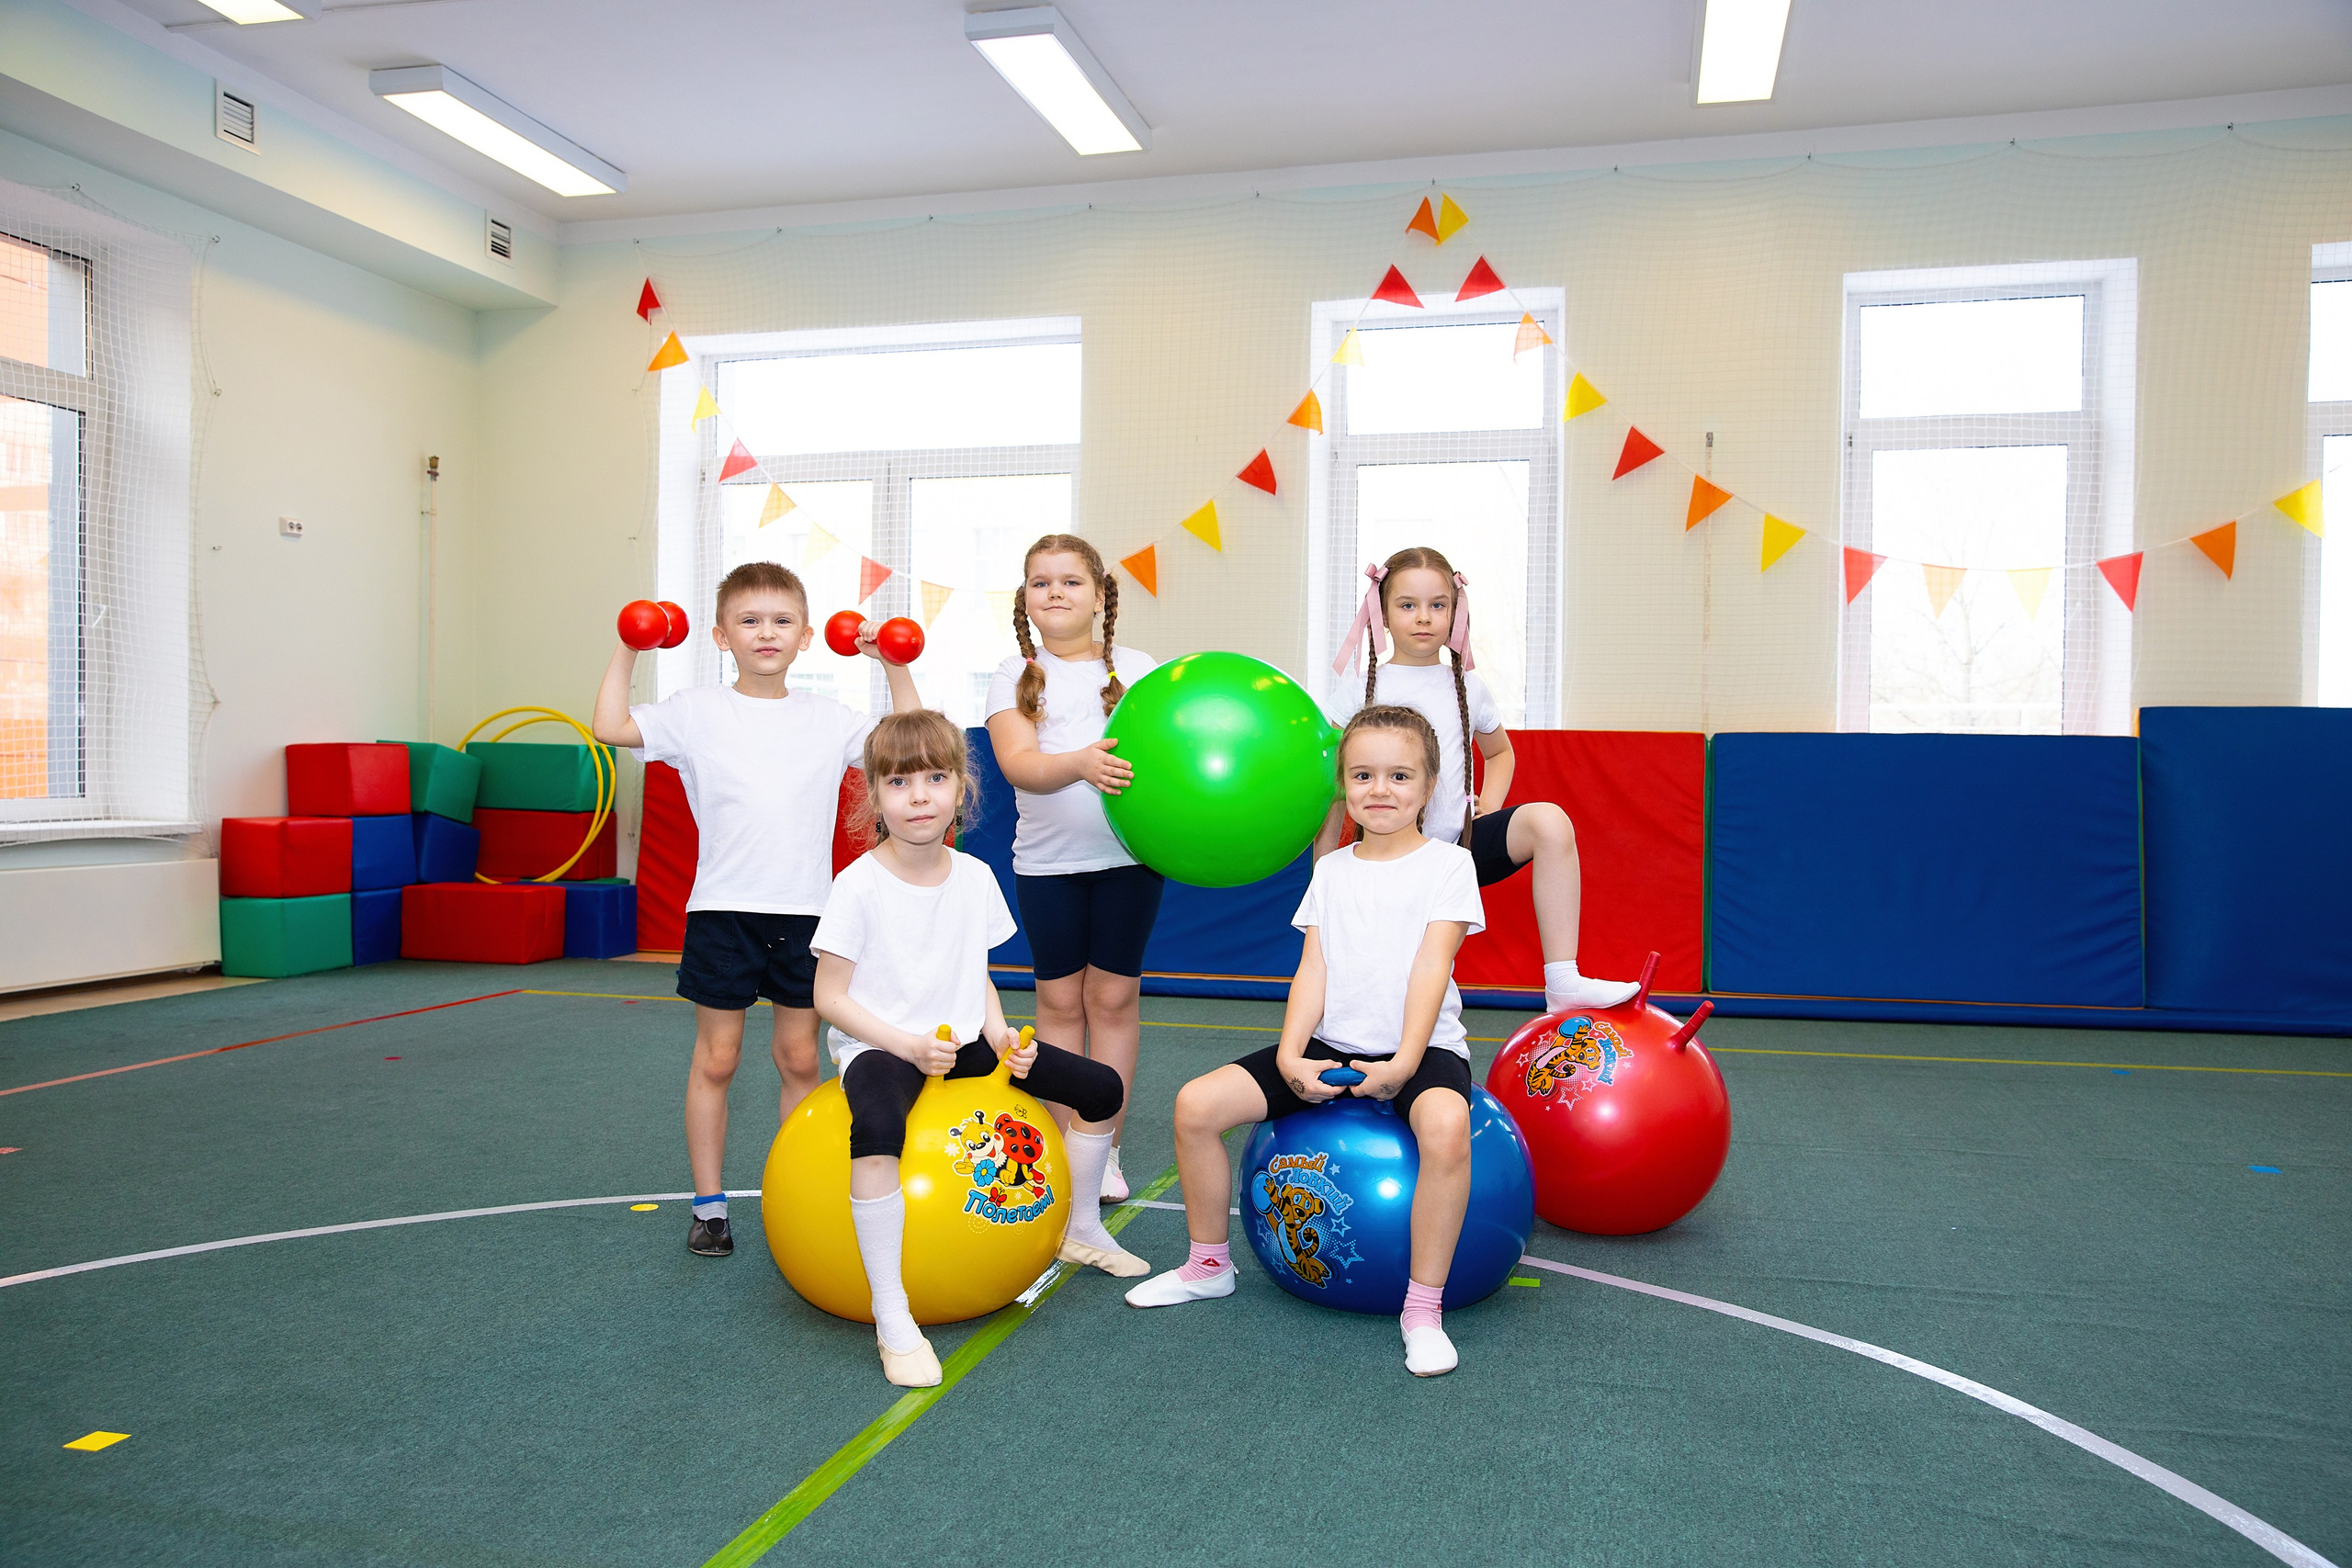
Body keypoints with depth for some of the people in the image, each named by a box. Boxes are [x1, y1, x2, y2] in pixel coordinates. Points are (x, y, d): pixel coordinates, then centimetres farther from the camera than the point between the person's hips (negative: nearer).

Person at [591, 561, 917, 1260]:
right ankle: (709, 1204, 17)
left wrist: (895, 667, 1)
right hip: (723, 908, -2)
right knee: (716, 1058, 6)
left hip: (804, 911, 2)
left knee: (800, 1056, 10)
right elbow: (611, 727, -6)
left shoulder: (827, 719, 5)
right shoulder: (697, 711, 1)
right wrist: (627, 651, -5)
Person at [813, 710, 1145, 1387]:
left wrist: (999, 1033, -6)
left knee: (1102, 1089, 4)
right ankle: (892, 1316, -28)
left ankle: (1082, 1230, 29)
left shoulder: (975, 877, 2)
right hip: (880, 1046, -6)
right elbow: (829, 996, -12)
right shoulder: (860, 885, -15)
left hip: (963, 1040, 6)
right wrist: (908, 1045, -22)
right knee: (878, 1128, -41)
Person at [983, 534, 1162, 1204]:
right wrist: (1081, 762, -35)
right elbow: (1017, 763, -16)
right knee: (1060, 998, 7)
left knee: (1114, 996, 5)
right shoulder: (1015, 676, 0)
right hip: (1047, 860, 0)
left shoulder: (1138, 669, 4)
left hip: (1129, 854, 0)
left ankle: (1106, 1150, 17)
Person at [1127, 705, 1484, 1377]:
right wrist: (1291, 1056, -11)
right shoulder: (1331, 870, 11)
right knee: (1197, 1104, -8)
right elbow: (1313, 970, 4)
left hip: (1421, 1048, -4)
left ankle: (1424, 1308, -22)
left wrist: (1404, 1062, -23)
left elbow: (1431, 966, -12)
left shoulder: (1447, 863, -1)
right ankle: (1208, 1264, 13)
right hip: (1332, 1045, 5)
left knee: (1446, 1125, -39)